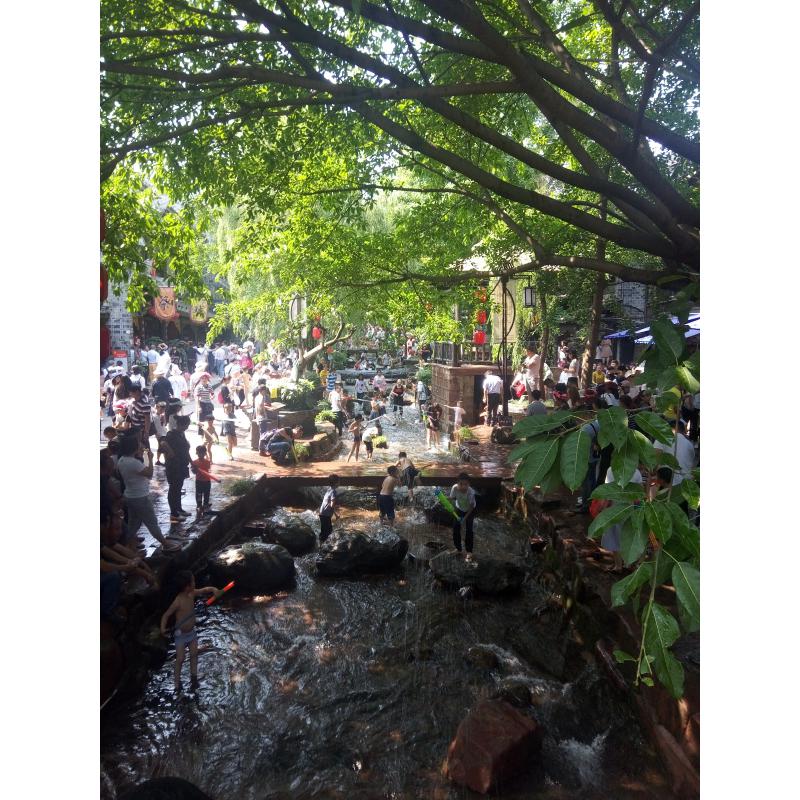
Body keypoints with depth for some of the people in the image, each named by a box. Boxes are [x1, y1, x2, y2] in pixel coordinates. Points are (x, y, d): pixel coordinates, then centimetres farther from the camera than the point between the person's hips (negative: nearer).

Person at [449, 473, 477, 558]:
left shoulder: (471, 492, -39)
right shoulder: (455, 488, -34)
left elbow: (471, 506, -26)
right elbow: (451, 499, -18)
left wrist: (465, 518, -26)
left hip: (470, 510, -3)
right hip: (459, 509, 3)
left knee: (469, 530, -7)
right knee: (455, 527, 4)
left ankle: (469, 552, 9)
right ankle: (458, 548, 25)